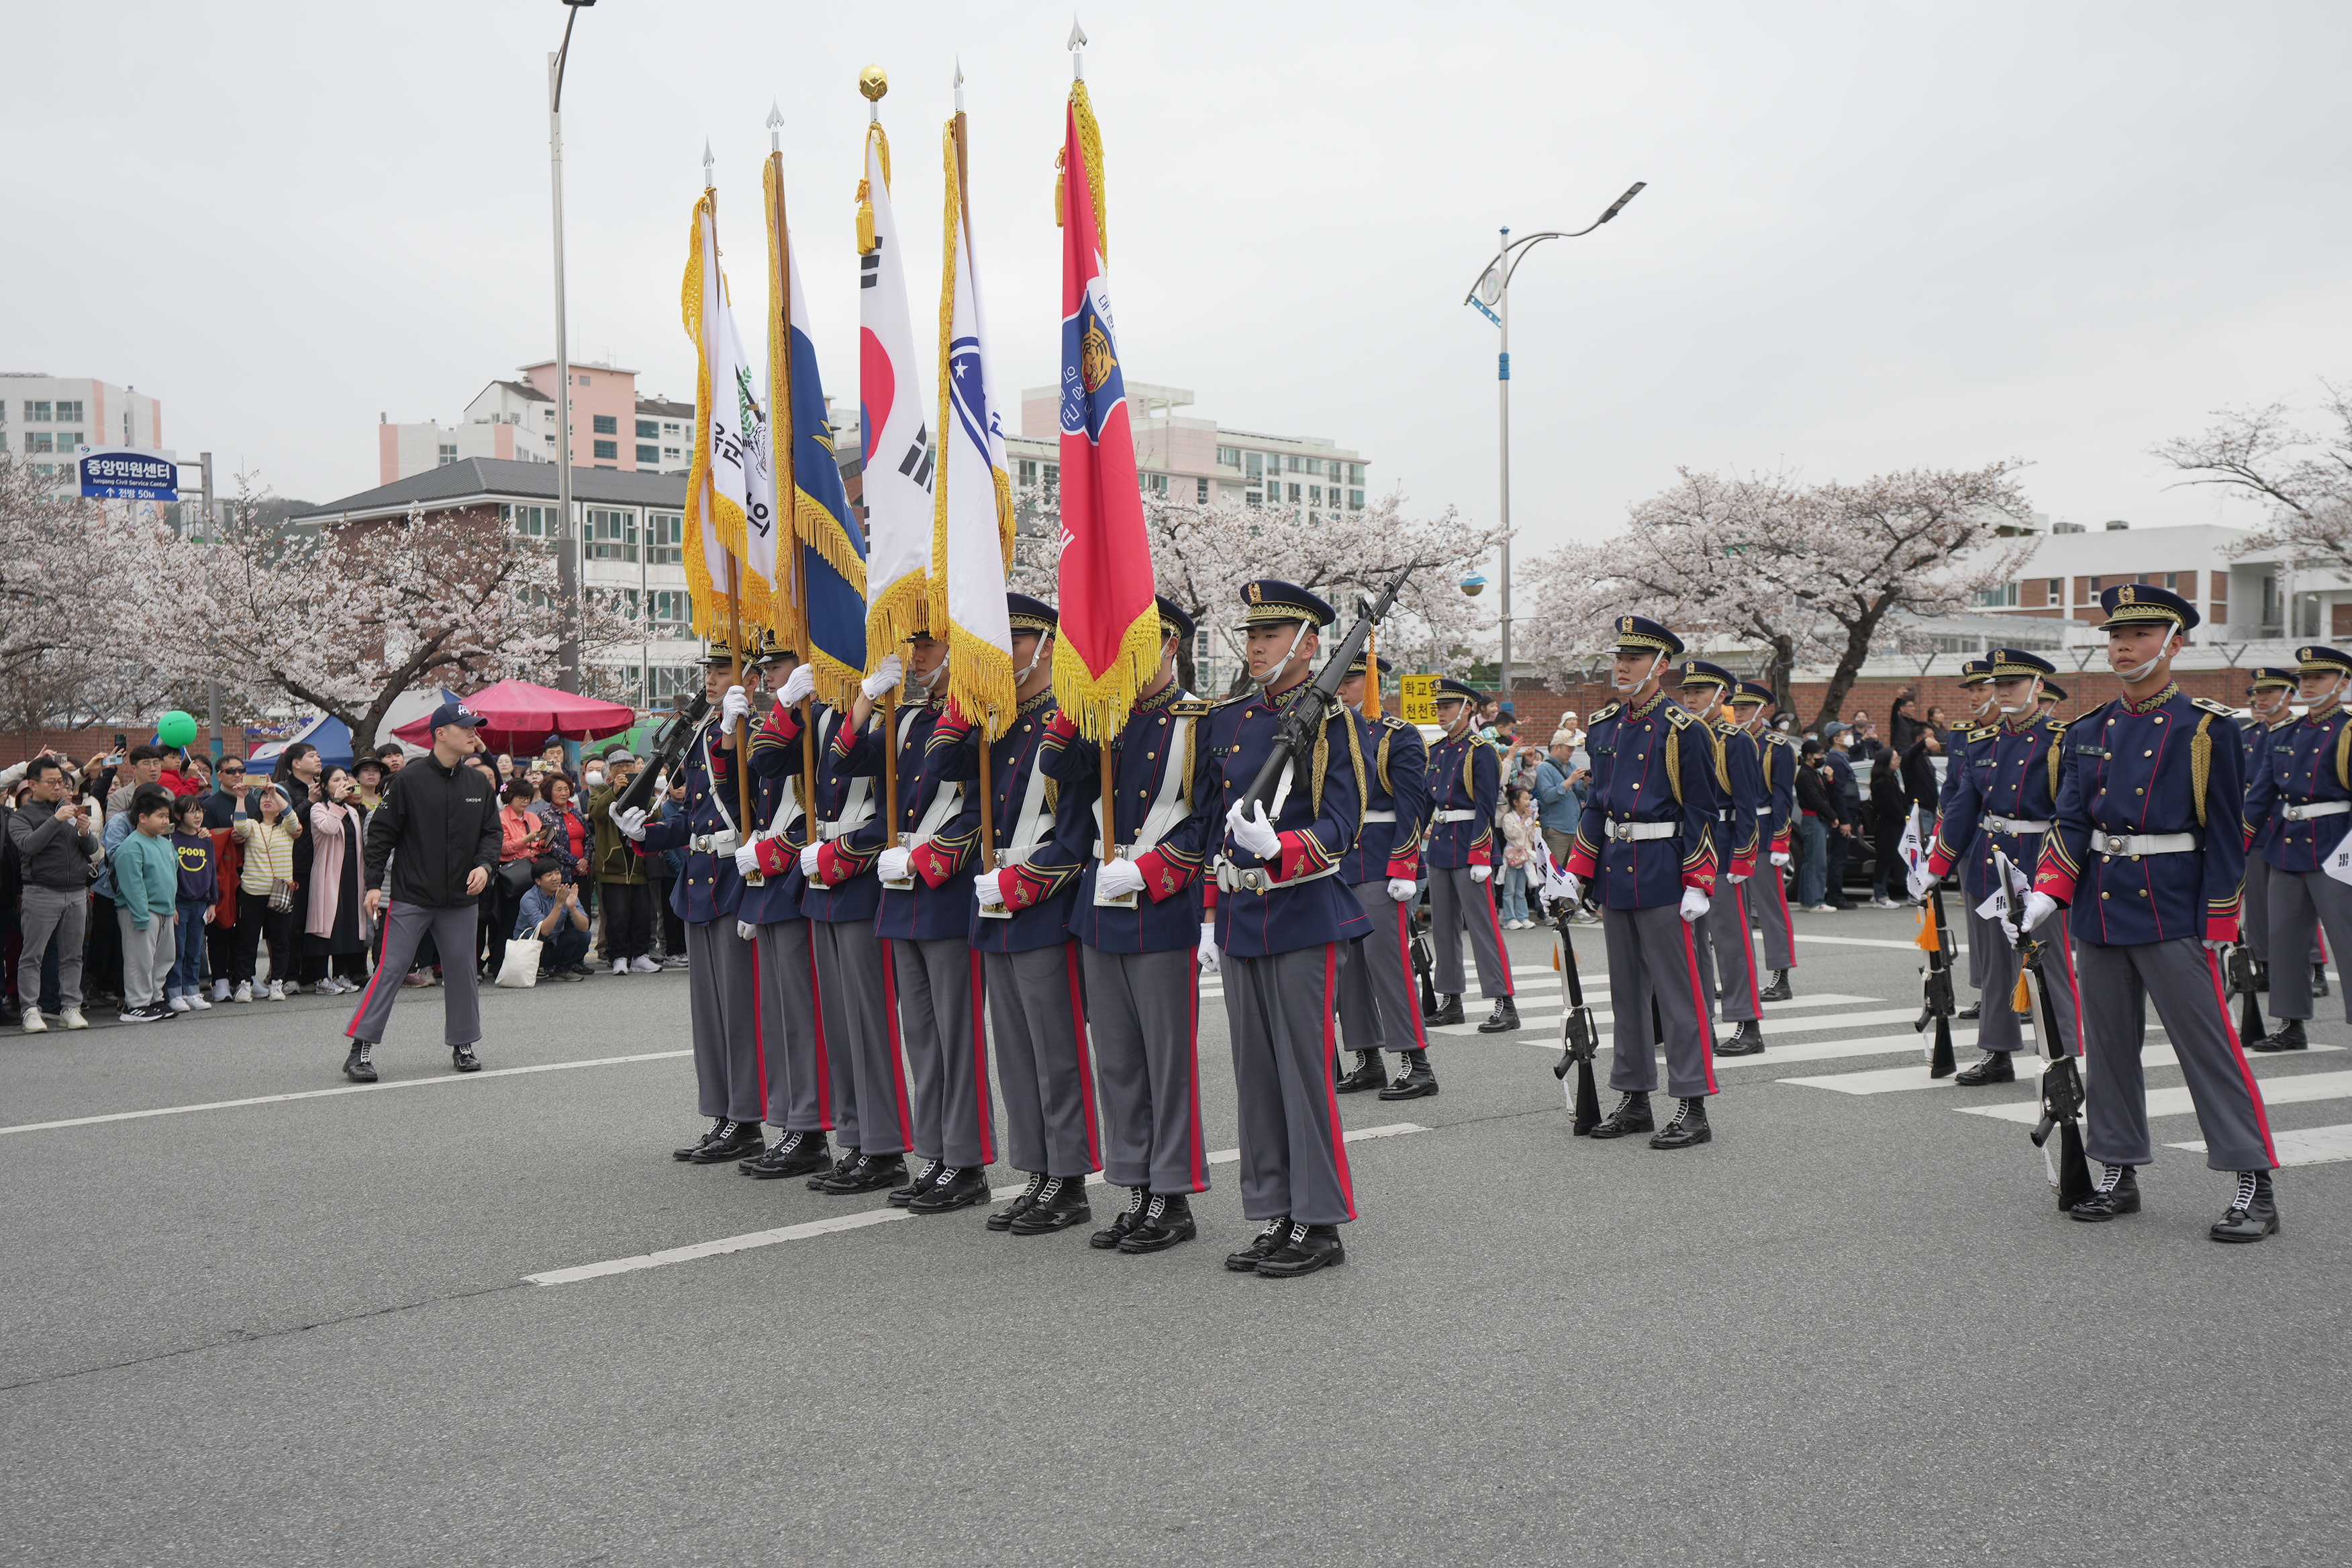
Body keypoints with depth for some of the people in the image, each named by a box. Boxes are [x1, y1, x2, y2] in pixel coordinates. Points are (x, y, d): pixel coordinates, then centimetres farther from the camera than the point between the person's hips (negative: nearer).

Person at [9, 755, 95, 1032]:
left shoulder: (71, 809, 14)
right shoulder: (21, 816, 3)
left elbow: (93, 849, 11)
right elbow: (28, 845, -16)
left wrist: (85, 833, -10)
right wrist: (56, 820, -22)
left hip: (77, 893, 4)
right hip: (41, 893, -4)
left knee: (72, 955, 6)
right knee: (32, 955, -2)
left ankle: (70, 1007, 11)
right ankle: (30, 1010, 2)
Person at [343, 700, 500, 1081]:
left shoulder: (480, 784, 7)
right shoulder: (408, 780, -6)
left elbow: (491, 831, 12)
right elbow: (381, 833, -3)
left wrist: (484, 865, -7)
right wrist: (374, 884, -7)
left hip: (462, 898, 4)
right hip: (410, 896, -4)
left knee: (461, 969, 9)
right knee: (391, 968, -5)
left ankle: (463, 1044, 21)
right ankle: (361, 1048, 1)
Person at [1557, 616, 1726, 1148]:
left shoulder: (1683, 730, -8)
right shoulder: (1604, 726, 10)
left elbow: (1702, 812, -9)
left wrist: (1697, 884, -15)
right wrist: (1576, 870, 11)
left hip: (1662, 872, -7)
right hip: (1615, 870, 7)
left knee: (1677, 990, -3)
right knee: (1626, 991, 12)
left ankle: (1693, 1108, 2)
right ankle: (1634, 1099, 21)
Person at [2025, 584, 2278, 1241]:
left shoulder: (2206, 728, -3)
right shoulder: (2089, 732, 10)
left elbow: (2226, 832, -4)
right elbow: (2070, 822, 6)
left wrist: (2219, 922, -8)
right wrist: (2047, 892, -8)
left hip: (2173, 908, -5)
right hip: (2099, 904, 5)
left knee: (2208, 1044, -5)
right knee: (2108, 1045, 11)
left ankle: (2254, 1184, 2)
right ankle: (2119, 1174, 21)